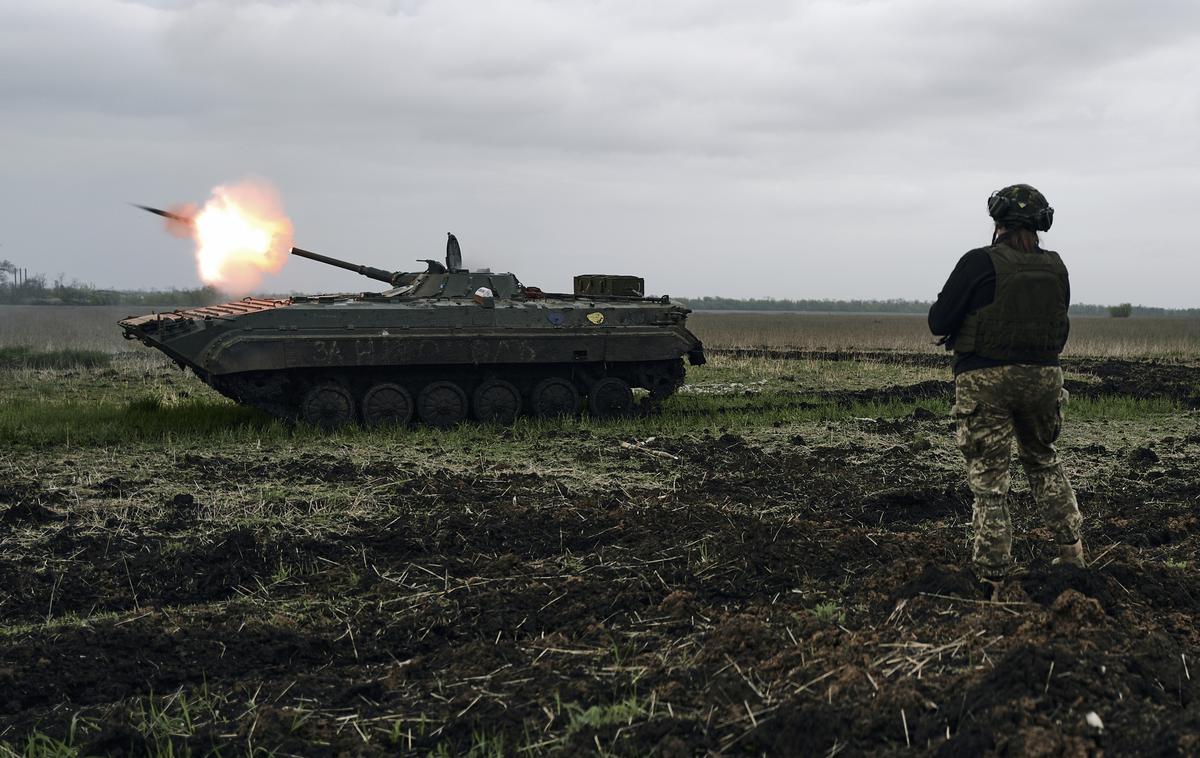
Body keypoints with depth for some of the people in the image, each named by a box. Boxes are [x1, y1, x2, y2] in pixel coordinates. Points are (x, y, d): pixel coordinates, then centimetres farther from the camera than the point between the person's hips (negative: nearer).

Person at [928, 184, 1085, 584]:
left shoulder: (980, 263, -13)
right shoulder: (1055, 267, 3)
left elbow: (938, 322, -11)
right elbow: (1057, 322, 15)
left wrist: (968, 310, 9)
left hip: (986, 381, -5)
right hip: (1043, 375, 5)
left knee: (989, 481, 2)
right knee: (1043, 460, 26)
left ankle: (992, 576, 5)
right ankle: (1071, 550, 26)